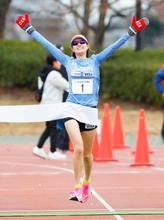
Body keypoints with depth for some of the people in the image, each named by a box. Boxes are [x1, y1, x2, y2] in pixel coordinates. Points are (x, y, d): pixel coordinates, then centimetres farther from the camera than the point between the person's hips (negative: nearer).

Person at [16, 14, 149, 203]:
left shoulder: (95, 61, 8)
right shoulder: (68, 61, 8)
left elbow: (115, 46, 2)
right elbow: (47, 44, 8)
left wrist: (132, 31, -6)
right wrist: (29, 29, 6)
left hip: (90, 111, 1)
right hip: (72, 109, -1)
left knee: (87, 153, 11)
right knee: (78, 148, -19)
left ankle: (86, 184, 34)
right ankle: (77, 188, -12)